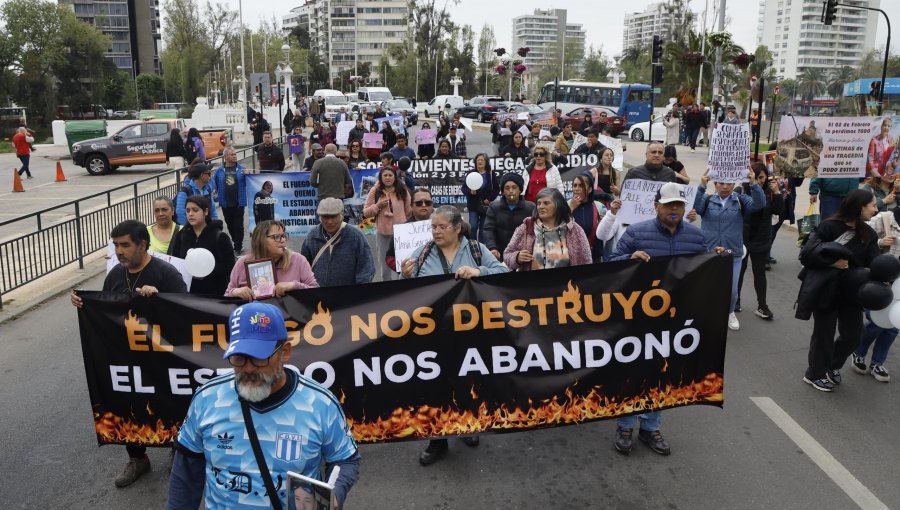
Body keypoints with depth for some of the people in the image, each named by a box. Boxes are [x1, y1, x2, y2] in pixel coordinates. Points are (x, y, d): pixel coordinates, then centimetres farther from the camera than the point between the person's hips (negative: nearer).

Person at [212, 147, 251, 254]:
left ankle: (238, 247, 12)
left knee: (238, 225, 1)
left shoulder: (241, 169, -2)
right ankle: (237, 243, 35)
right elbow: (214, 184, 8)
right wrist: (214, 191, -12)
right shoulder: (219, 171, 0)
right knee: (230, 224, 15)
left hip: (239, 202, -2)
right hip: (226, 204, 2)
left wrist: (247, 174, -23)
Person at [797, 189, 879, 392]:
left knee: (853, 334, 11)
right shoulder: (829, 227, -16)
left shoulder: (868, 234, 4)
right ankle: (815, 374, 26)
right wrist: (832, 262, -23)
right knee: (824, 334, 5)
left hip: (852, 291, 6)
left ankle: (832, 366, 38)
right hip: (826, 290, -6)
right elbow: (807, 254, -17)